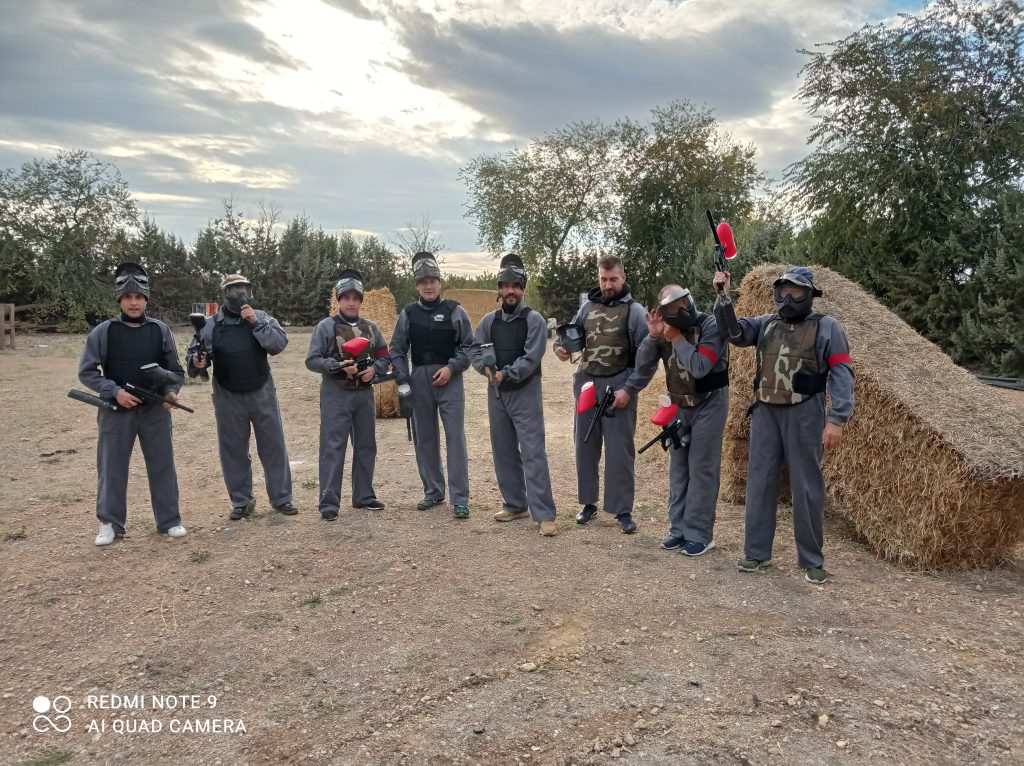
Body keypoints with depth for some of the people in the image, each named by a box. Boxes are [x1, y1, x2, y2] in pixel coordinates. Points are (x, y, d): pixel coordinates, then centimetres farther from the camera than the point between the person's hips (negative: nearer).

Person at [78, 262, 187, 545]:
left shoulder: (160, 330, 2)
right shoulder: (103, 332, -3)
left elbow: (175, 370, 8)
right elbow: (86, 372, -2)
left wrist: (171, 391, -11)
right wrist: (115, 391, -16)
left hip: (155, 411, 1)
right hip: (116, 412, -1)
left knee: (162, 466, 7)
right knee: (112, 468, 7)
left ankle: (169, 520, 18)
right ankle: (110, 523, 23)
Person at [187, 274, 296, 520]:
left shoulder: (261, 318, -1)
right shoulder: (211, 325, 0)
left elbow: (279, 343, -13)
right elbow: (193, 353, 6)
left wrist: (256, 323, -21)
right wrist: (197, 362, -17)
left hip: (262, 394, 0)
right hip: (228, 398, 0)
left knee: (273, 446, 4)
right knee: (234, 450, 8)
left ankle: (282, 498, 16)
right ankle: (241, 502, 21)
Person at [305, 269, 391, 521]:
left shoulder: (370, 327, 8)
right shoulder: (326, 326, -4)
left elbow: (384, 356, 14)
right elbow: (312, 360, -7)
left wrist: (374, 369, -7)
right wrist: (339, 366, -20)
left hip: (365, 394, 5)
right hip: (335, 395, -5)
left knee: (366, 446, 11)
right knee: (333, 448, -5)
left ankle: (364, 495, 24)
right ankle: (329, 502, 0)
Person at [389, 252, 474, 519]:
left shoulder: (454, 311, 0)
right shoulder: (408, 314, 7)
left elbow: (469, 346, 2)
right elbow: (397, 350, 9)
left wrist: (451, 367, -11)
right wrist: (403, 382, 1)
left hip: (450, 381, -3)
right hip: (419, 381, 3)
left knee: (455, 437, -6)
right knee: (424, 438, 10)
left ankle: (460, 498, -1)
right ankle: (433, 491, 24)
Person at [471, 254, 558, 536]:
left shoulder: (534, 320, -6)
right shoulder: (489, 320, 9)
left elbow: (530, 359, -14)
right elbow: (476, 353, 5)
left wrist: (504, 374, -18)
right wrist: (487, 368, -15)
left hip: (525, 394, -5)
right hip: (496, 394, 5)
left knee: (533, 453, -7)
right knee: (504, 452, 12)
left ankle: (544, 514, -5)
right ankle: (515, 504, 25)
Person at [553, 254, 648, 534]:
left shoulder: (634, 311, -4)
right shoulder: (588, 306, 9)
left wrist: (629, 389, -15)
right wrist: (560, 347, -8)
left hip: (618, 388, -4)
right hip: (586, 384, 5)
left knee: (619, 450, 0)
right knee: (585, 446, 10)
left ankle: (623, 510, 11)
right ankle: (588, 502, 23)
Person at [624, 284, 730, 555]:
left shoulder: (711, 326, -18)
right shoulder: (665, 329, -2)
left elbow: (699, 368, -27)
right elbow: (643, 365, -5)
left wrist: (677, 339, -22)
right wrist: (653, 336, -18)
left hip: (709, 404, -6)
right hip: (679, 405, 6)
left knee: (701, 469, -4)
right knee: (677, 468, 10)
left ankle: (699, 534, 4)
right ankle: (678, 528, 20)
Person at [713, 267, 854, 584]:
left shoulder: (827, 327, -1)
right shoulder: (766, 323, 11)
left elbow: (842, 374, -6)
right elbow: (735, 331, -2)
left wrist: (837, 419, -14)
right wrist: (723, 298, -16)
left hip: (804, 414, -4)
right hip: (765, 412, 4)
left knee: (807, 487, 4)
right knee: (760, 482, 7)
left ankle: (811, 560, 16)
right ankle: (757, 552, 18)